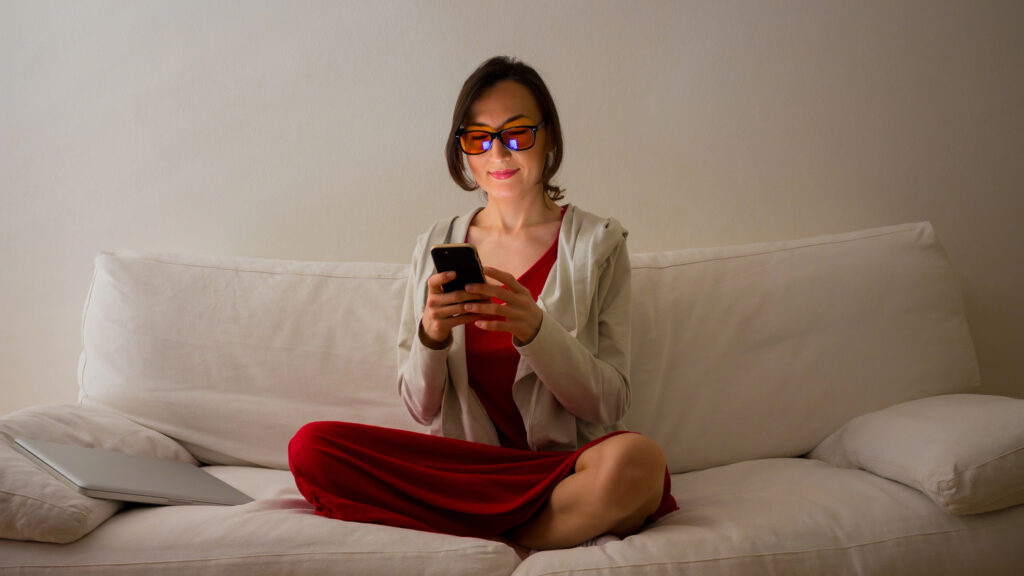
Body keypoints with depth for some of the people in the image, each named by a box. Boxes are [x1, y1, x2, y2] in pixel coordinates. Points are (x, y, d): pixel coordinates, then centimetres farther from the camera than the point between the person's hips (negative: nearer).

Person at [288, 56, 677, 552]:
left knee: (637, 460, -36)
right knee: (311, 447, -21)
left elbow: (609, 403, -2)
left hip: (566, 463, -2)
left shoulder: (597, 243, 4)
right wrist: (432, 335, -14)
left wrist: (534, 329, -20)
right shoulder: (435, 247, 10)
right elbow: (422, 408, 8)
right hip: (461, 465, 3)